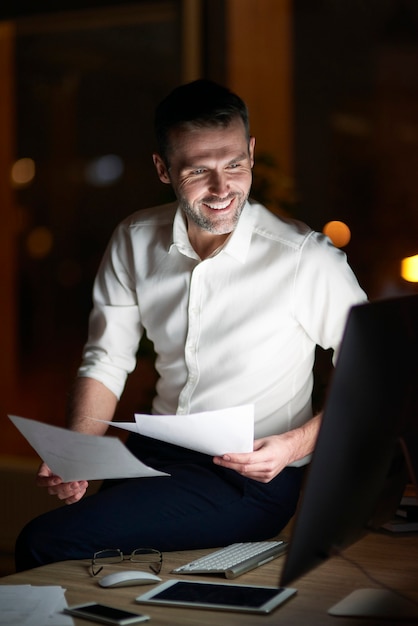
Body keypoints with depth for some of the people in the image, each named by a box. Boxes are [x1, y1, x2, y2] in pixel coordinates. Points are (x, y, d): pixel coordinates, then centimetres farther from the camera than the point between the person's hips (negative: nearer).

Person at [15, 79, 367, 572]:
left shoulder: (307, 259, -15)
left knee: (44, 544, -20)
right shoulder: (134, 241, 2)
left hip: (250, 479, -5)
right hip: (153, 454, 5)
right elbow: (106, 361, 8)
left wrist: (294, 445, -20)